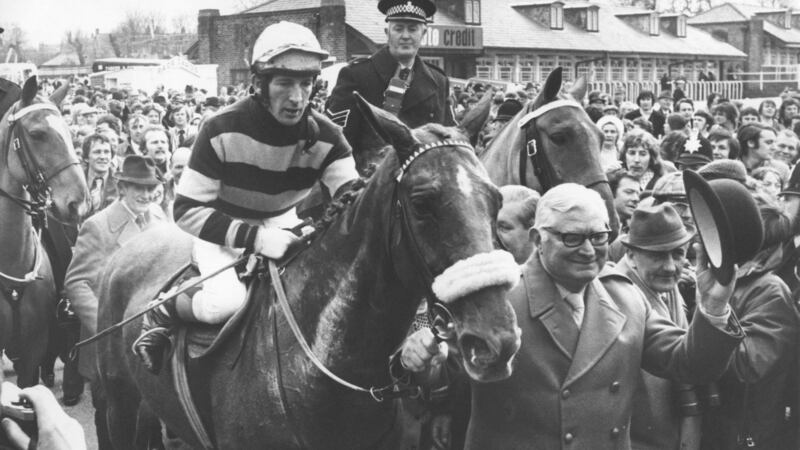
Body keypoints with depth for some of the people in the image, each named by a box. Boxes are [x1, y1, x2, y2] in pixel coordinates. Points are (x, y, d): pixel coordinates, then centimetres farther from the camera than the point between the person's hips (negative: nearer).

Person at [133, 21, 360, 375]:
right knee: (225, 302, -32)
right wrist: (255, 238, -35)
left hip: (285, 230, 5)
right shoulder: (221, 129, -25)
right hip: (223, 232, -4)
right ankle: (162, 312, -2)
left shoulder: (325, 136, -17)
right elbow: (188, 210, -23)